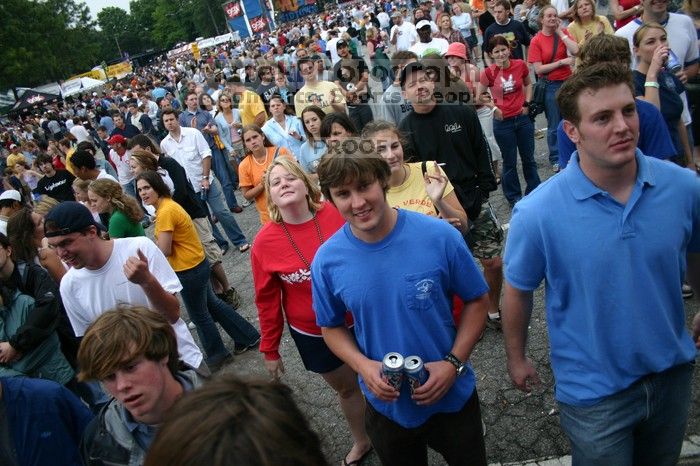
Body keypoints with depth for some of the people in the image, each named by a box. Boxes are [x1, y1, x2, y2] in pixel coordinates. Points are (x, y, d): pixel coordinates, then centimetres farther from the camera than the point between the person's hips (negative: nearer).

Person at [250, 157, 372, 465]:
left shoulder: (338, 215, -19)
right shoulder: (265, 242, -15)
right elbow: (267, 300, -6)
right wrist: (270, 349, 1)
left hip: (361, 320, 0)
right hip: (314, 334, 1)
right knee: (346, 388, 22)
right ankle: (362, 441, 51)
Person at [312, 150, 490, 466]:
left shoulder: (440, 236, -20)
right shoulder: (327, 260, -15)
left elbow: (477, 300, -7)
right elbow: (331, 326, 0)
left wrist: (454, 363, -17)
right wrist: (363, 365, -17)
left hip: (453, 395, -1)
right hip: (387, 404, 1)